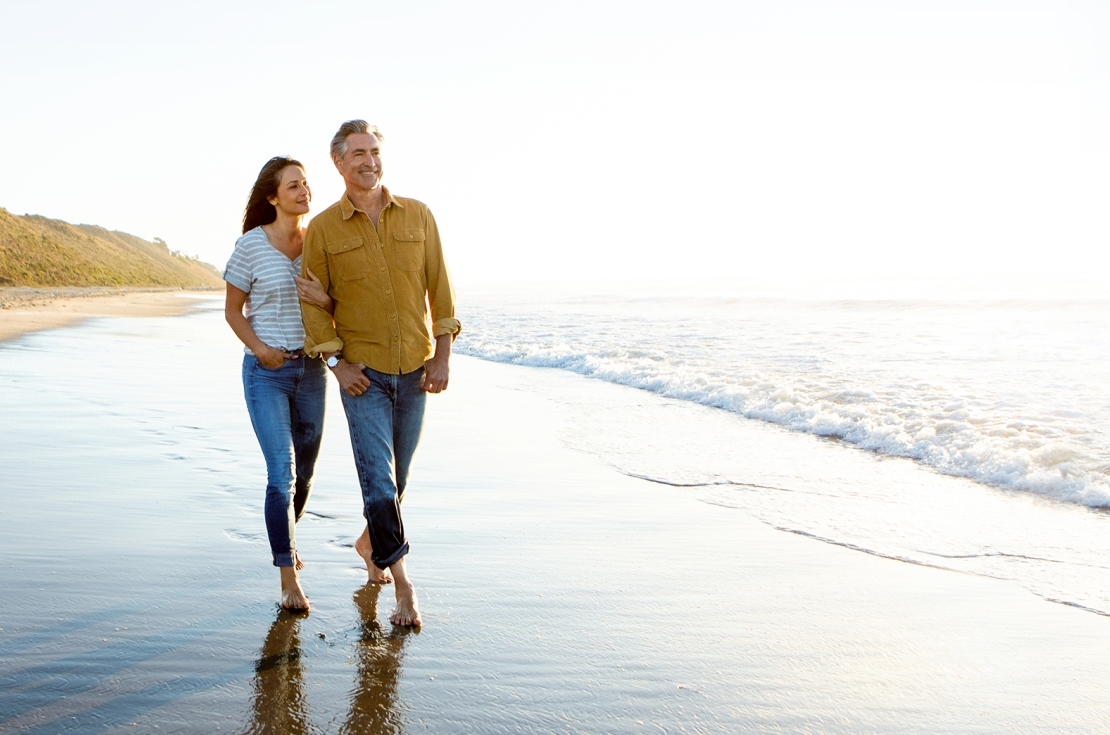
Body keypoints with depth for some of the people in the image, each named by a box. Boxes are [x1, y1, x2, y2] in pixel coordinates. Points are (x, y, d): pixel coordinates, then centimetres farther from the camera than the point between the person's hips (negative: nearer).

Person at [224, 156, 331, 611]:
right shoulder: (252, 244, -7)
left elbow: (335, 307, 5)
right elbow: (233, 309, 1)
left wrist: (325, 300, -19)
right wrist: (259, 348, -14)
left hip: (311, 369, 4)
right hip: (267, 372, -4)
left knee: (305, 470, 16)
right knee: (281, 473, -10)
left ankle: (286, 537, 43)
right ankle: (288, 579, -3)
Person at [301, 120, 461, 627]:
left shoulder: (417, 216, 2)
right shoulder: (322, 229, -2)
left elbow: (438, 287, 3)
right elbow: (314, 301, 1)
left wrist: (442, 356, -2)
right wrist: (338, 363, -8)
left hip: (414, 370, 3)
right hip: (363, 372, -2)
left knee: (397, 476, 15)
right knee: (378, 478, -9)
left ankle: (370, 542, 41)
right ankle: (403, 586, -2)